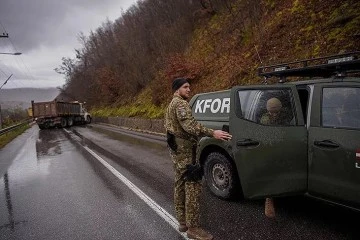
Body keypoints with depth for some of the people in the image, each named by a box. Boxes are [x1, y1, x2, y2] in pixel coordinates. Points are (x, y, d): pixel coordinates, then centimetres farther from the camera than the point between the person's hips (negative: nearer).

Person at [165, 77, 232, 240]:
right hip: (184, 148, -11)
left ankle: (182, 222, 22)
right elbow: (189, 125, -27)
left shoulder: (172, 104, 21)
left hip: (176, 148, 11)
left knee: (180, 184, 13)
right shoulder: (181, 104, -13)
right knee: (192, 185, -9)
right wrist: (212, 133, -32)